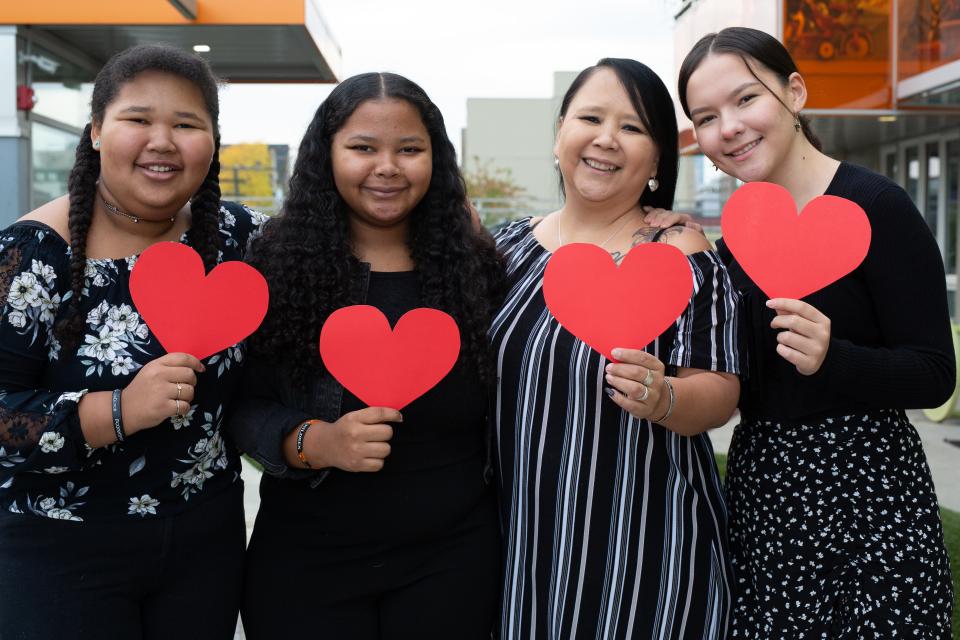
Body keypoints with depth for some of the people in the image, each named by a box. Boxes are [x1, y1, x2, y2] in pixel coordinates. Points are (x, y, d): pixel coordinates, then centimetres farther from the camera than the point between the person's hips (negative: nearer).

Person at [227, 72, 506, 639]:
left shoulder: (474, 265, -1)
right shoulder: (279, 263, -6)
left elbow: (504, 410, 4)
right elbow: (244, 406, -7)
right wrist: (314, 442, -20)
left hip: (451, 558, 1)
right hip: (306, 562, -1)